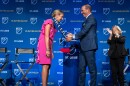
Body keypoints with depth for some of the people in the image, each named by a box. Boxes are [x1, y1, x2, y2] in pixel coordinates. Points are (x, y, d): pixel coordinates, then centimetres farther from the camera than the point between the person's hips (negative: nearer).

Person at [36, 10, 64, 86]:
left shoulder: (54, 24, 19)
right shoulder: (49, 21, -8)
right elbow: (46, 36, -16)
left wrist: (51, 51, 15)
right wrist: (47, 50, -21)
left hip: (48, 45, 9)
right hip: (44, 45, -9)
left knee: (47, 66, 6)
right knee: (46, 66, -12)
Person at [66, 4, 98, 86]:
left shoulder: (91, 19, -9)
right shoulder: (87, 19, 21)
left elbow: (84, 31, -17)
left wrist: (73, 37, -9)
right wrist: (73, 35, 10)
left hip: (89, 47, -10)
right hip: (84, 47, 10)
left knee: (92, 68, -2)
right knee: (81, 68, 10)